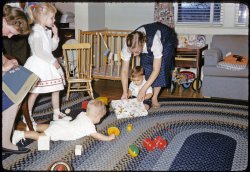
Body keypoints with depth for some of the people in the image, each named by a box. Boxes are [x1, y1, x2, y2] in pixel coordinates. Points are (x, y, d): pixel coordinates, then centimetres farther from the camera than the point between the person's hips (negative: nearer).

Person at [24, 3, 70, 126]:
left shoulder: (47, 31, 9)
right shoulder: (36, 32, -18)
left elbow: (52, 47, 15)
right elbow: (38, 51, -24)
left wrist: (55, 35, 3)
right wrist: (53, 61, -20)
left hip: (49, 64, 9)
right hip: (38, 65, -9)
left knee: (56, 89, 12)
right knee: (35, 92, 2)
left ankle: (57, 113, 24)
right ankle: (27, 116, 17)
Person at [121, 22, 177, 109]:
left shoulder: (155, 42, -46)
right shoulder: (128, 45, -34)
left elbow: (156, 70, -39)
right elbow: (124, 70, -26)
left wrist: (143, 89, -39)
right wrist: (125, 92, -29)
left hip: (166, 40, -4)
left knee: (161, 66, -18)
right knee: (146, 66, -11)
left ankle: (154, 98, -9)